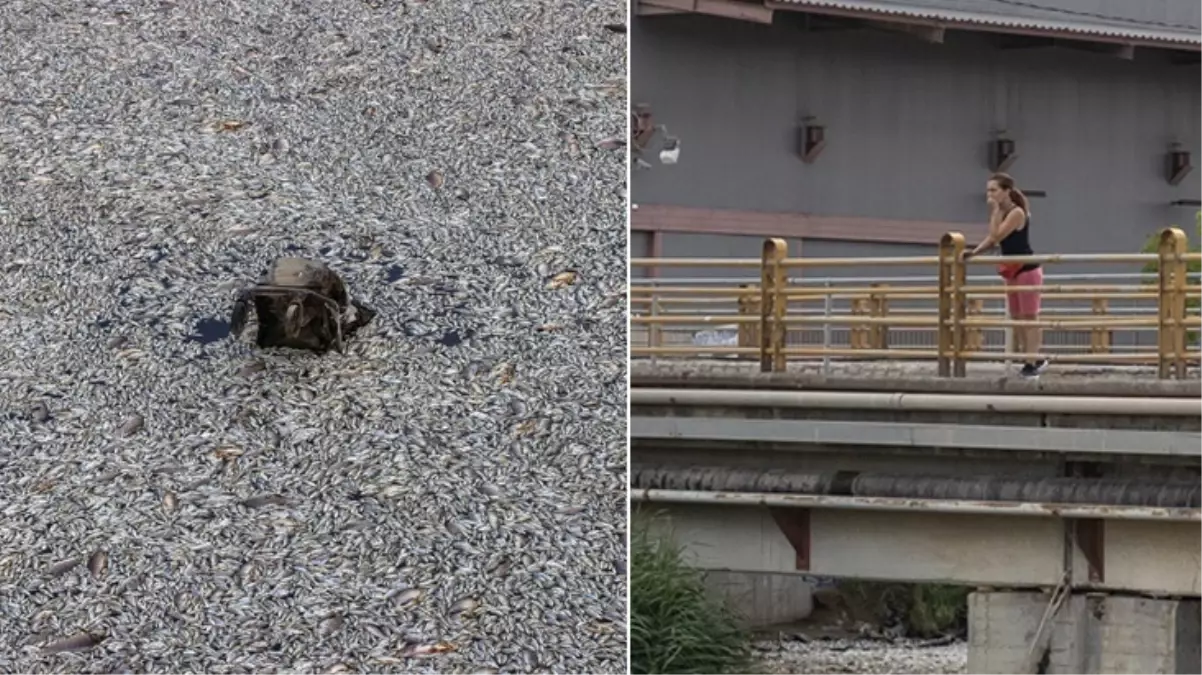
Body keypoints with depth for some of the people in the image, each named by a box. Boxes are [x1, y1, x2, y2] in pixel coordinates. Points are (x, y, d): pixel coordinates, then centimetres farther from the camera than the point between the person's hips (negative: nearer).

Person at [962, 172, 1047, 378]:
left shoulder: (1017, 212, -18)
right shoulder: (1002, 213, 9)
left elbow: (997, 236, -26)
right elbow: (992, 239, 11)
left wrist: (995, 211, -21)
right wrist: (973, 253, -3)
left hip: (1027, 269, -10)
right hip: (1012, 271, 10)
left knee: (1029, 316, -5)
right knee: (1017, 317, 11)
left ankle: (1032, 361, -2)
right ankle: (1033, 359, 17)